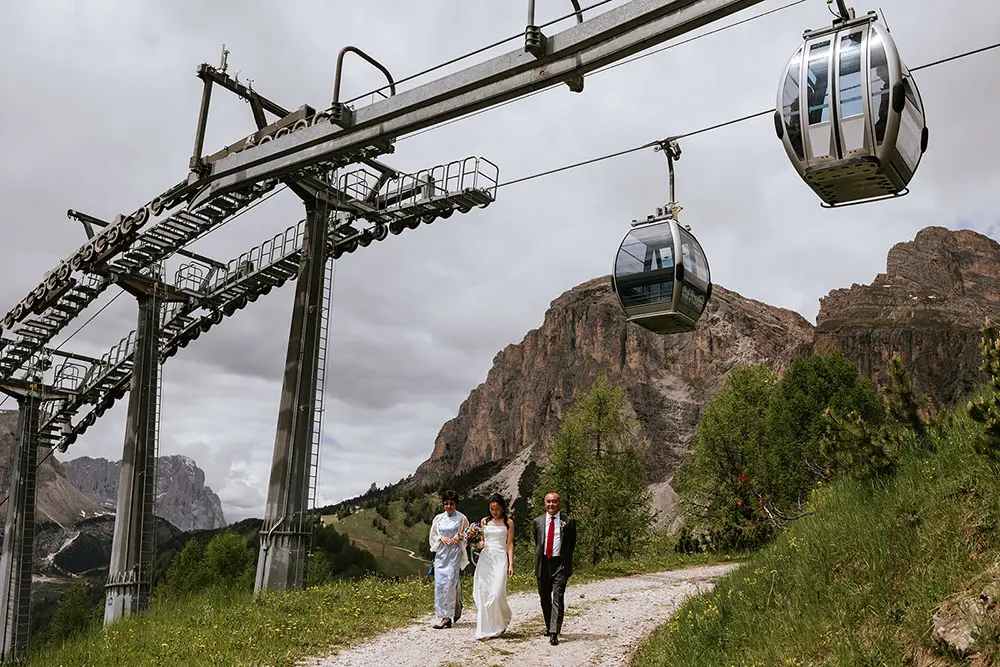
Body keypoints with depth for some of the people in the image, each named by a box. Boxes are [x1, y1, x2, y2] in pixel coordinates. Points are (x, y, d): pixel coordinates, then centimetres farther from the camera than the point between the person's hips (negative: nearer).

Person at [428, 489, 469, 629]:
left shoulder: (461, 518, 1)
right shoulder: (438, 518, 10)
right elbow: (433, 536, 15)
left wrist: (459, 537, -12)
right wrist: (441, 538, -5)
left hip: (455, 553, -4)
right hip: (441, 553, 4)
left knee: (450, 582, -11)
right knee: (439, 582, 1)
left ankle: (446, 616, -5)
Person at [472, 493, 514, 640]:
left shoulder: (508, 523, 5)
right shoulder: (485, 521, 12)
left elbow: (510, 544, 4)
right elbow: (481, 543, 15)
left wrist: (511, 564, -3)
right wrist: (478, 543, -8)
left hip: (500, 558, -3)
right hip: (485, 558, 3)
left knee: (496, 593, -12)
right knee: (483, 593, -3)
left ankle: (501, 622, 14)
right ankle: (485, 629, 7)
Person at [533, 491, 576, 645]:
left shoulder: (568, 521, 0)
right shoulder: (538, 522, 7)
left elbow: (572, 543, 8)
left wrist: (565, 559, 8)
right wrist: (539, 561, 14)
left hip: (560, 564, -3)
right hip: (543, 564, 3)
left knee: (558, 599, -10)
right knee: (545, 598, 14)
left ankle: (554, 633, -12)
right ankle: (549, 626, 33)